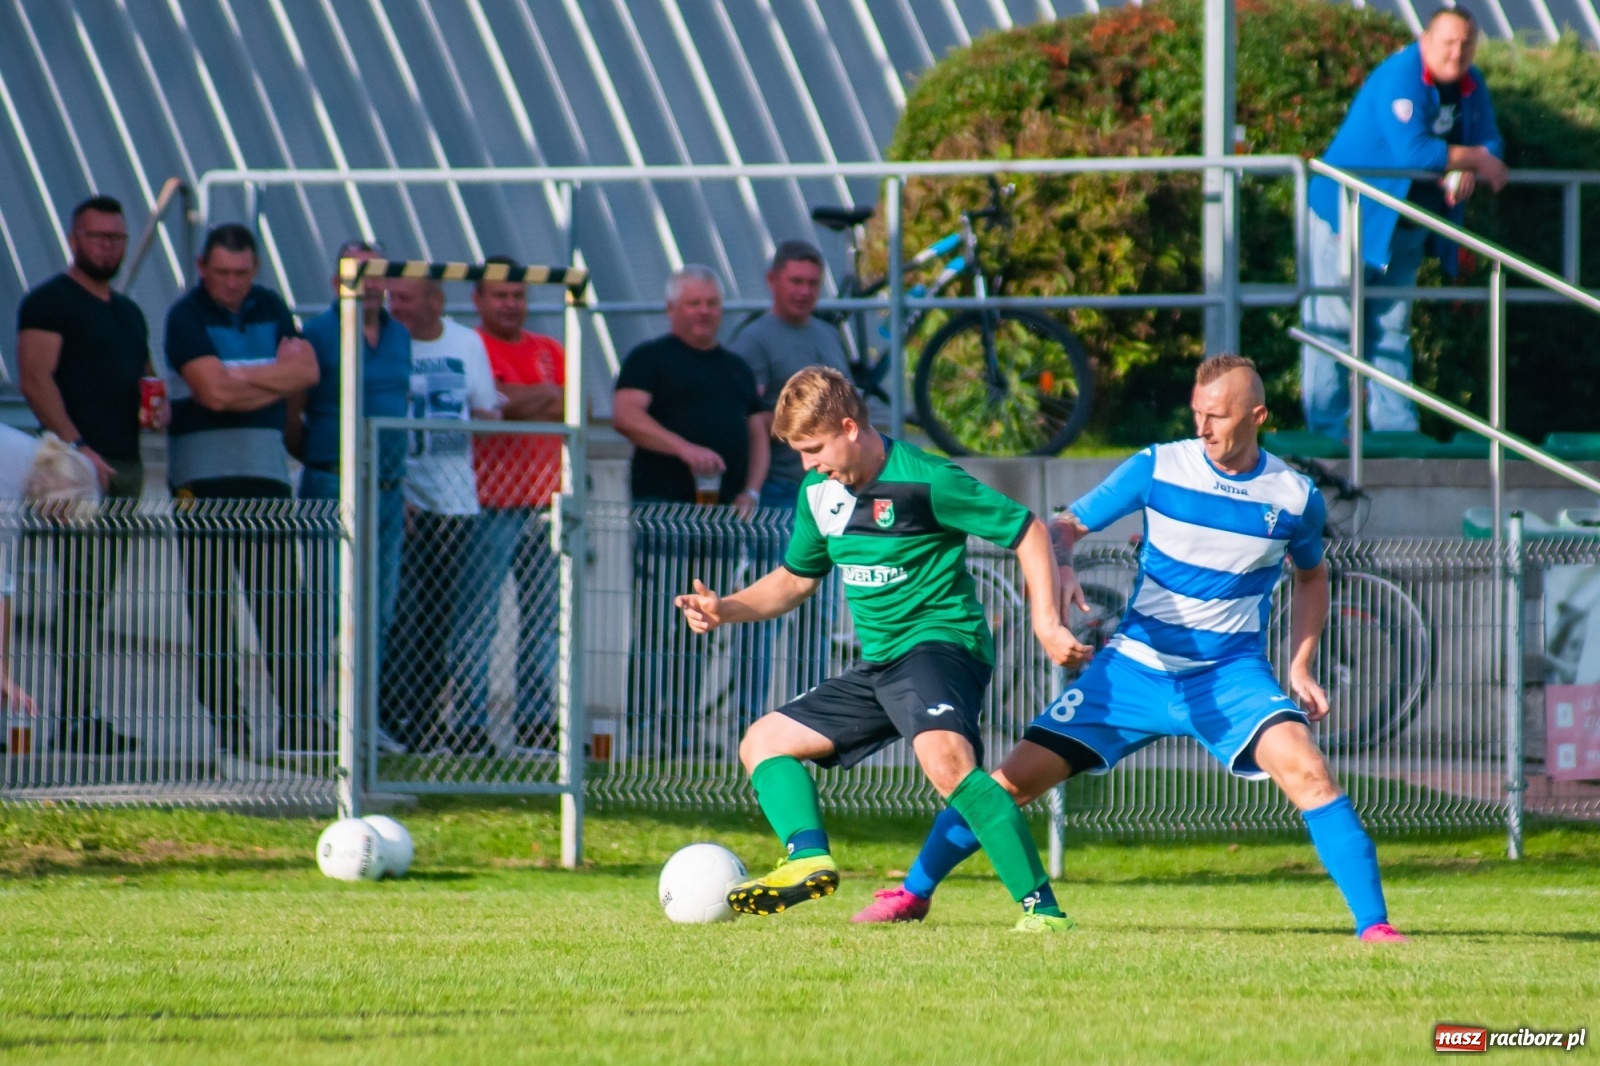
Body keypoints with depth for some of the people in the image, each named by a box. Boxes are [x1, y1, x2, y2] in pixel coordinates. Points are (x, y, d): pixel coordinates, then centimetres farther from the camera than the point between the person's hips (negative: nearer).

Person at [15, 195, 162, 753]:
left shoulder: (128, 312, 22)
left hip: (124, 466, 8)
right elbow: (35, 378, -12)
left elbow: (145, 380, 31)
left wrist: (158, 408, 7)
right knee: (81, 590, -13)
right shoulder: (50, 302, -3)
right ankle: (76, 716, -16)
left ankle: (77, 713, 6)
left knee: (97, 593, 6)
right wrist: (76, 447, -21)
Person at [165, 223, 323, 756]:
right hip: (204, 481, -4)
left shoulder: (270, 308, 12)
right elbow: (213, 392, -16)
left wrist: (239, 377, -8)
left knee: (282, 602, 0)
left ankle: (303, 722, -1)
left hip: (266, 472, 4)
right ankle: (228, 727, -2)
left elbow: (306, 371, 0)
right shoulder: (186, 316, -4)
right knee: (211, 610, -3)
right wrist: (275, 374, -5)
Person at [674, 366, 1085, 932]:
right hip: (877, 666, 10)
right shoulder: (820, 492, 9)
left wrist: (1047, 624, -16)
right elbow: (795, 579, 25)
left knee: (944, 760, -36)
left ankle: (1040, 906, -35)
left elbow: (1027, 530, -9)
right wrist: (726, 609, 8)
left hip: (940, 644, -10)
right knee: (762, 742, 10)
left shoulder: (924, 481, -15)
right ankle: (807, 858, -14)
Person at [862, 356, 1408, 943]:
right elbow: (1064, 527, 2)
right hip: (1136, 666, 1)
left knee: (1305, 770, -27)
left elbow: (1311, 575, 18)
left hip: (1231, 673, -1)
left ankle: (1374, 924, -20)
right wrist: (1058, 569, -21)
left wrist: (1301, 665, 6)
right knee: (1017, 777, -3)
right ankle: (914, 892, 17)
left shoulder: (1296, 497, -3)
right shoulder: (1158, 468, -6)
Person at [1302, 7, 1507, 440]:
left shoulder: (1471, 87, 4)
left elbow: (1490, 144, 4)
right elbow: (1412, 150, -32)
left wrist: (1464, 173, -19)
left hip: (1405, 226, 7)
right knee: (1334, 324, -6)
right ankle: (1326, 433, -4)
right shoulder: (1401, 77, -21)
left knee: (1392, 330, 8)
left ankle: (1396, 430, 9)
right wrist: (1474, 158, -19)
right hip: (1350, 217, -7)